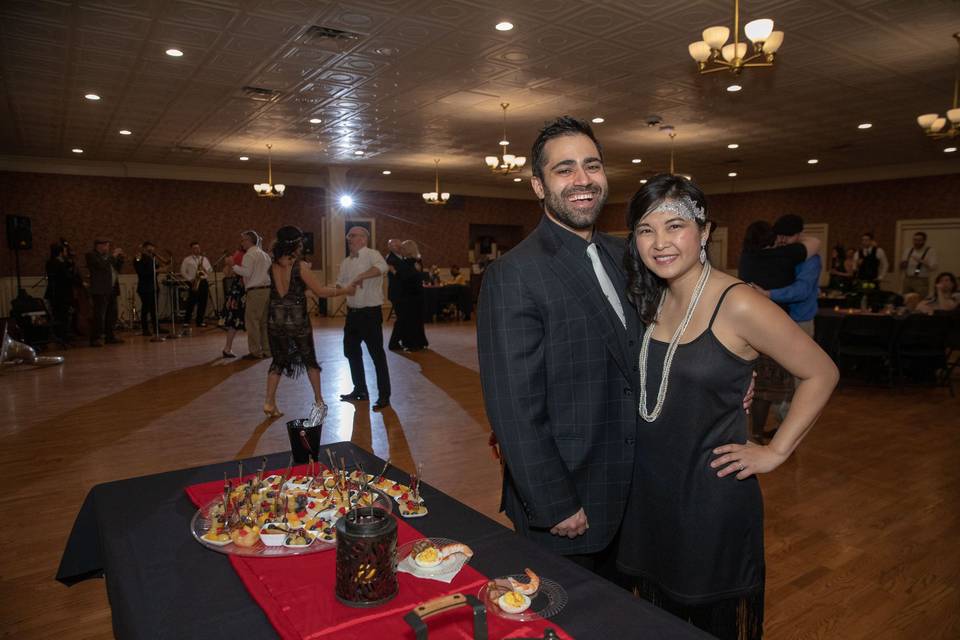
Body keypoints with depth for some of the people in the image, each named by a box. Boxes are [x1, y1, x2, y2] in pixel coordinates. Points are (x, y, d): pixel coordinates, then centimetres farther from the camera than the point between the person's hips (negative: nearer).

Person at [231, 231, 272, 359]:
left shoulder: (249, 255, -7)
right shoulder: (265, 254, 19)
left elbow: (247, 272, -17)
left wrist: (234, 266, -5)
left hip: (255, 291, -8)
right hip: (268, 289, 8)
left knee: (252, 321, -3)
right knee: (264, 321, 12)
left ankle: (255, 351, -2)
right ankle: (267, 350, 15)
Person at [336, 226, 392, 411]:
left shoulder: (371, 255, -11)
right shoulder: (346, 262, 13)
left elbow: (382, 267, -32)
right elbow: (340, 284, 18)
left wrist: (361, 276, -36)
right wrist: (344, 288, -3)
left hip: (370, 313, -8)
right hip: (352, 312, 8)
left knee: (377, 354, -4)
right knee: (351, 351, 16)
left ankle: (384, 396, 5)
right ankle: (360, 390, 31)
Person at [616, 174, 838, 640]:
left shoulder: (738, 306, -18)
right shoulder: (649, 301, 1)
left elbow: (821, 374, -10)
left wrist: (775, 452, -10)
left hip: (713, 496, -5)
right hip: (648, 492, 6)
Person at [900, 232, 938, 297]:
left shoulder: (931, 251, -2)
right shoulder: (909, 250, 12)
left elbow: (933, 267, -12)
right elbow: (901, 268, 15)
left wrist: (921, 261, -25)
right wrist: (902, 265, -7)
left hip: (921, 281, -4)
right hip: (907, 280, 4)